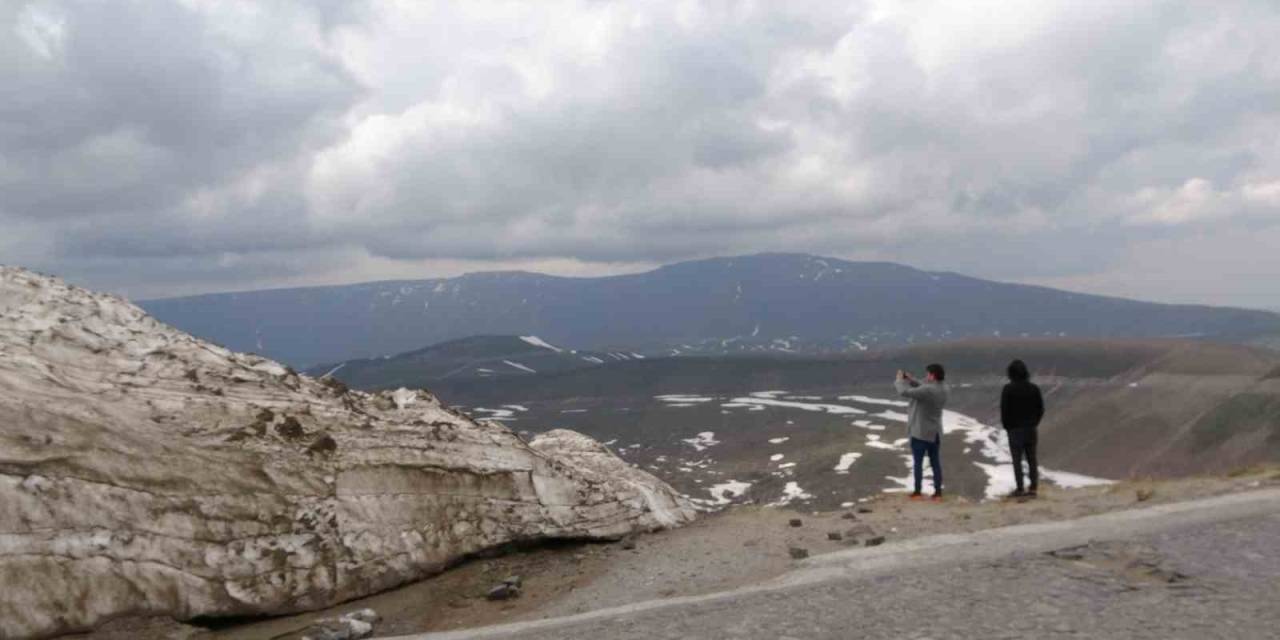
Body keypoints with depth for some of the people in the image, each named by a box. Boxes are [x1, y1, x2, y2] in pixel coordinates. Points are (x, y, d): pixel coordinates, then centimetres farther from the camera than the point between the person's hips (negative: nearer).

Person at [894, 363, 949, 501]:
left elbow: (904, 392, -26)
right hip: (935, 433, 7)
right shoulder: (944, 389, 1)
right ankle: (938, 492, 13)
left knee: (918, 462, 4)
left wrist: (900, 380, -8)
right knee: (935, 463, 10)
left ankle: (917, 492, 9)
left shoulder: (928, 390, -26)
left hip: (920, 432, -7)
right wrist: (911, 380, 9)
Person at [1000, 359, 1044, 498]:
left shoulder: (1008, 389, -11)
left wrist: (1006, 426, 3)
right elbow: (1040, 408, 4)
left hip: (1015, 429, -4)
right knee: (1031, 459, 9)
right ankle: (1033, 488, 10)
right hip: (1031, 429, 4)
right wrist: (1034, 423, 12)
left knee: (1017, 460, 0)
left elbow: (1004, 410, -10)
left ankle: (1019, 489, 0)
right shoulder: (1034, 388, 2)